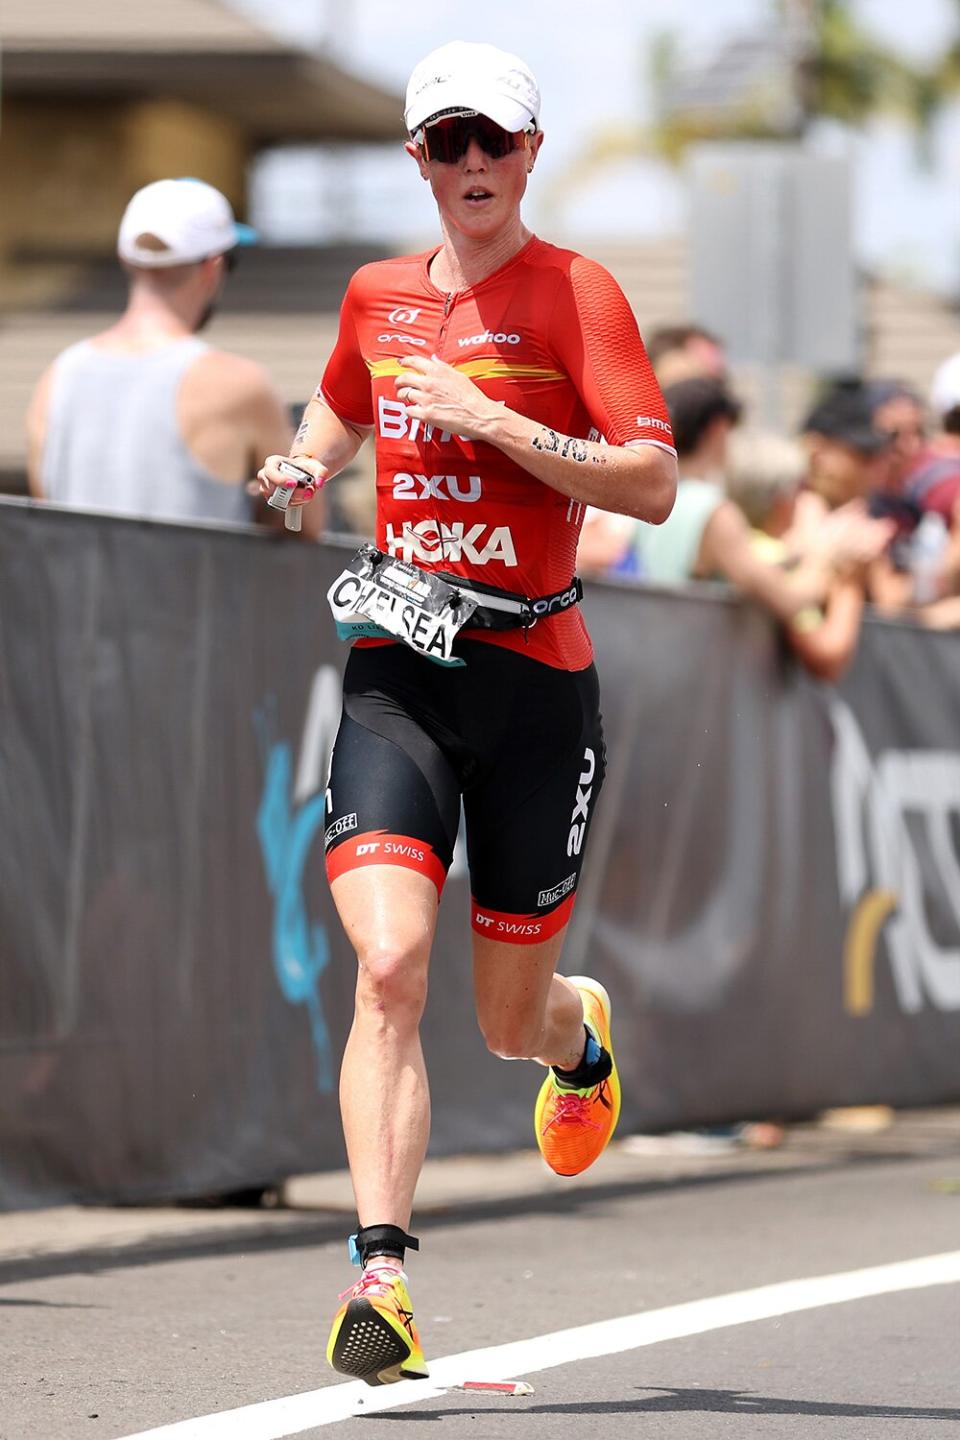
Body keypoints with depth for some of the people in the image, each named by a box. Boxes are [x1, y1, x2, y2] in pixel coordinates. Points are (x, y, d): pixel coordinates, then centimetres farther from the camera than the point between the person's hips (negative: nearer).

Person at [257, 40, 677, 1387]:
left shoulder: (575, 292, -3)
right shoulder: (378, 295, 11)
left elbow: (653, 482, -13)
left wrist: (490, 419, -18)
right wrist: (305, 465, 12)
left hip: (534, 678, -2)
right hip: (396, 668, 2)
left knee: (509, 1019, 9)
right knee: (390, 968, -19)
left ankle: (581, 1032, 47)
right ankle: (382, 1276, -19)